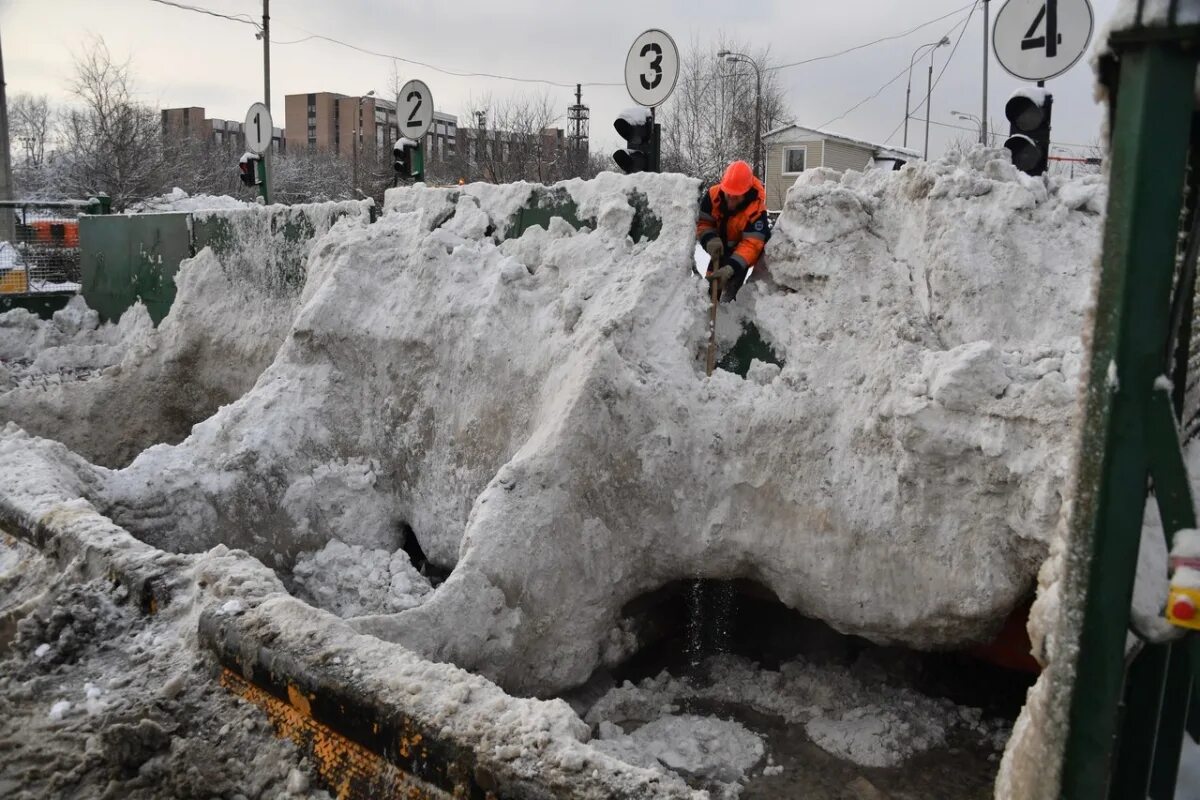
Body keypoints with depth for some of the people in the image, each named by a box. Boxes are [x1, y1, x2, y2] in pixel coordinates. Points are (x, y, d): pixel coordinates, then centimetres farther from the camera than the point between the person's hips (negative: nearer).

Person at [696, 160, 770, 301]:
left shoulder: (756, 209, -36)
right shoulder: (713, 195, -25)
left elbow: (751, 244, -41)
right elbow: (702, 223, -16)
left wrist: (731, 267, -54)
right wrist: (710, 239, -39)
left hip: (741, 249, -5)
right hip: (722, 247, 5)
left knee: (732, 283, -23)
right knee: (712, 279, 15)